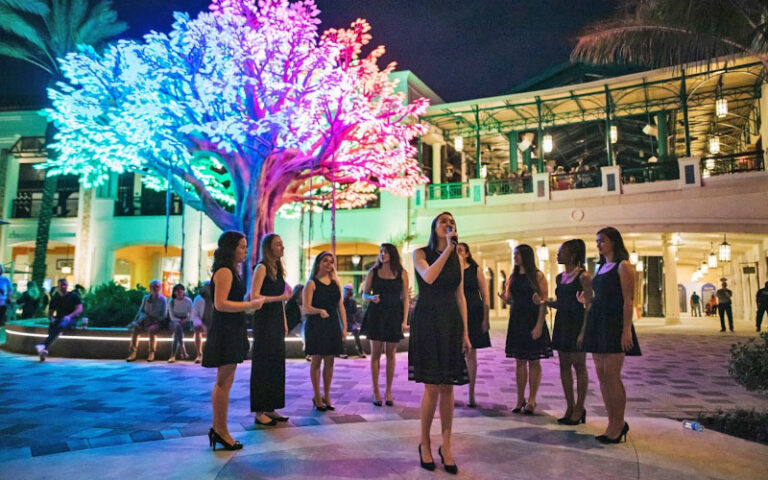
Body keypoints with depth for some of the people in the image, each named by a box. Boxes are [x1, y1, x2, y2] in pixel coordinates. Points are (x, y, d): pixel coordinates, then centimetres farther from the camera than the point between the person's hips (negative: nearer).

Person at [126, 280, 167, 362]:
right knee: (134, 329, -27)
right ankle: (132, 354, -23)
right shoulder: (146, 298, 9)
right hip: (146, 321, 4)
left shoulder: (163, 300, -2)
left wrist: (152, 319, -14)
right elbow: (141, 311, 15)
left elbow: (163, 316, -4)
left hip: (157, 322, -4)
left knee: (151, 330, -37)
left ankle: (151, 354, -27)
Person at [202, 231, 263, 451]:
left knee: (224, 382, 14)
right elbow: (220, 304, -23)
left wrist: (249, 303, 10)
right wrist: (250, 305, -18)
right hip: (225, 332, -11)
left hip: (231, 331, 11)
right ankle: (221, 431, 6)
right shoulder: (225, 271, -15)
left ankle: (217, 429, 22)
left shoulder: (231, 271, 16)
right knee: (224, 383, -3)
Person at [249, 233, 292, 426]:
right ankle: (259, 412, 6)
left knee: (277, 365, 9)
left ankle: (271, 408, 18)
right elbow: (254, 296, -18)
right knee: (263, 366, -2)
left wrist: (284, 323, 16)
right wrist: (280, 297, -24)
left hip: (277, 322, 8)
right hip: (264, 322, -8)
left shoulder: (278, 268, 14)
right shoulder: (262, 267, -10)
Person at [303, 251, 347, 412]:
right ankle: (317, 397, 13)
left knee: (329, 362, 7)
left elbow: (341, 307, 12)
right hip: (316, 326, -5)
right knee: (316, 361, 1)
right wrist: (319, 311, -31)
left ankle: (326, 396, 19)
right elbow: (306, 308, -12)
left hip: (333, 326, 5)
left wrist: (344, 327, 6)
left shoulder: (336, 284, 12)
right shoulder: (311, 283, -4)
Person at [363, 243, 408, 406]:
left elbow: (405, 298, 3)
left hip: (394, 316, 0)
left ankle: (388, 391, 16)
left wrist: (405, 320, -4)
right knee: (376, 353, 2)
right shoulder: (373, 272, 4)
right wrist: (372, 298, -15)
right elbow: (364, 294, 8)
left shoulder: (402, 273, 2)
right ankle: (376, 391, 10)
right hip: (376, 314, 0)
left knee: (391, 354, 6)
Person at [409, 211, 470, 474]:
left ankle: (446, 446, 15)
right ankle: (424, 443, 13)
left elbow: (460, 297, 11)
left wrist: (465, 332, 6)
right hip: (427, 322, -3)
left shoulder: (457, 258, 12)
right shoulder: (421, 253, 2)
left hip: (451, 324, 4)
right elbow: (428, 277, -20)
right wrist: (448, 248, -16)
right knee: (432, 387, -5)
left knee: (447, 387, 4)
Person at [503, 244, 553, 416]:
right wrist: (506, 298, -7)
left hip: (533, 321, -5)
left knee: (533, 361, 2)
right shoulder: (513, 276, 11)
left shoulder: (538, 276, -6)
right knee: (519, 361, 7)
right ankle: (520, 400, 14)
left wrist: (539, 325, -18)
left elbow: (543, 302, -10)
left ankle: (531, 400, 10)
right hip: (516, 321, 5)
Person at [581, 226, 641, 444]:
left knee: (611, 376, -7)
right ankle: (613, 424, 17)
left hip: (614, 323, -8)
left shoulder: (623, 266, -5)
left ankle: (619, 424, 5)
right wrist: (586, 300, 3)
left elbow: (628, 300, -12)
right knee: (601, 376, 7)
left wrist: (626, 330, -19)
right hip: (597, 322, 8)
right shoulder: (601, 267, 18)